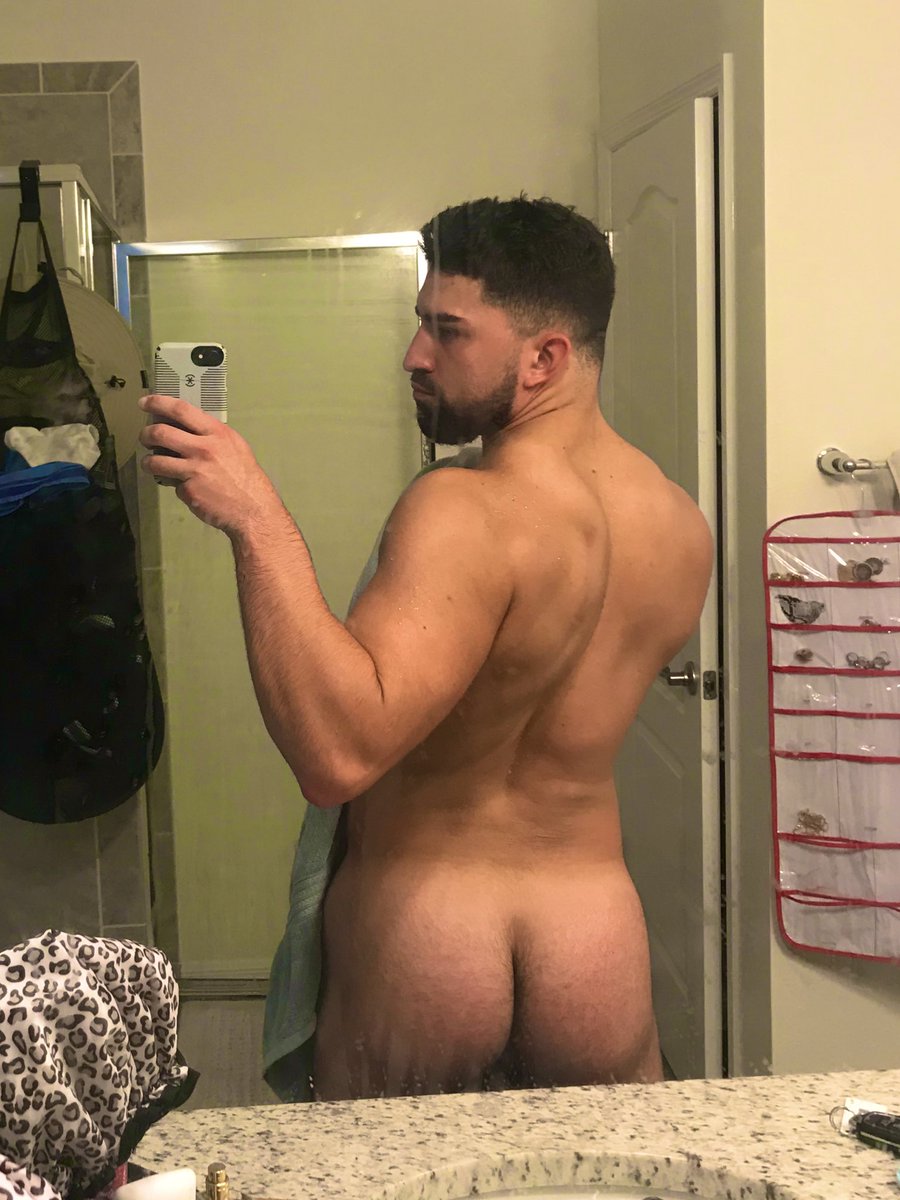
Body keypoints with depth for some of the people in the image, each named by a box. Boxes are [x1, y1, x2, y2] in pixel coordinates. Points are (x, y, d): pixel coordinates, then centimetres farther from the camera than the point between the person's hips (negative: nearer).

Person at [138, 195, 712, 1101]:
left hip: (418, 941, -5)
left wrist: (258, 522, -31)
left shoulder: (464, 515, -22)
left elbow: (338, 752, -34)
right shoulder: (684, 527, 1)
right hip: (601, 947, 5)